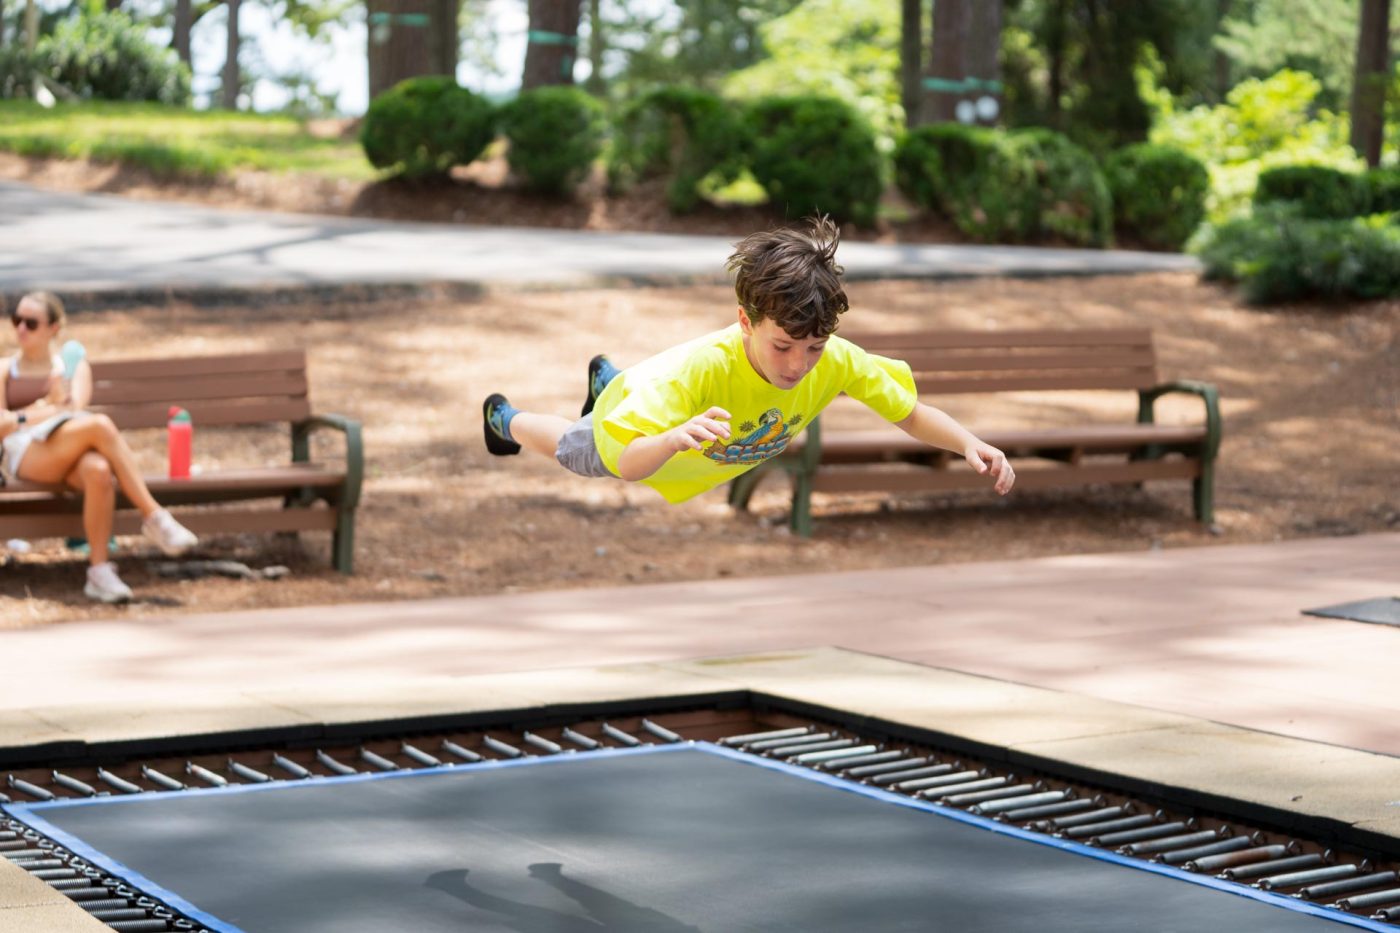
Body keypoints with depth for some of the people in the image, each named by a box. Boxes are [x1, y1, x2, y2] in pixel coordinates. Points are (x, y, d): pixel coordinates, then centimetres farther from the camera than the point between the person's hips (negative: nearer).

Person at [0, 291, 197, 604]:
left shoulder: (74, 366, 22)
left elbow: (74, 410, 2)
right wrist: (48, 410, -6)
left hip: (68, 454, 2)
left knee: (99, 471, -40)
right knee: (100, 425, -34)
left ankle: (100, 572, -43)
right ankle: (154, 517, -37)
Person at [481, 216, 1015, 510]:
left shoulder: (837, 361, -40)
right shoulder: (704, 366, -51)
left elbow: (914, 414, -27)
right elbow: (627, 465, -54)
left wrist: (972, 446, -46)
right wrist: (676, 439, -75)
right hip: (633, 425, -4)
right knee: (572, 451, 32)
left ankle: (606, 377, 71)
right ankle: (505, 419, 64)